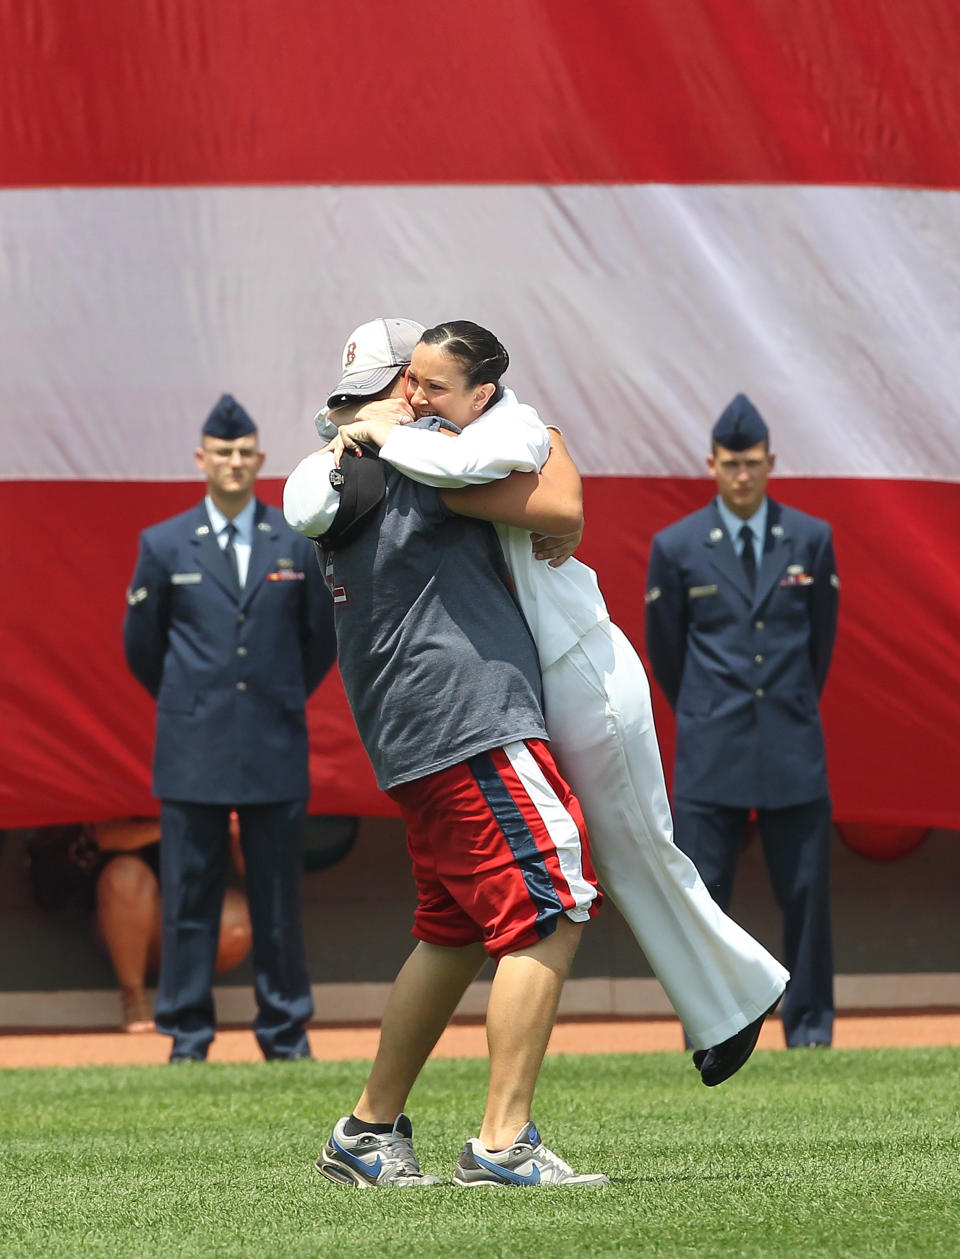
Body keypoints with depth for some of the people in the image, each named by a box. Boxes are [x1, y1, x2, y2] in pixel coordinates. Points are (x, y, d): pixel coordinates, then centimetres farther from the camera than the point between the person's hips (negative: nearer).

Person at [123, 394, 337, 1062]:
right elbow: (142, 643, 13)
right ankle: (188, 1037, 6)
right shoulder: (164, 545, 4)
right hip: (193, 751, 0)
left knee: (278, 899, 3)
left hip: (276, 749, 0)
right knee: (189, 898, 1)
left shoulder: (298, 544, 5)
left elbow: (321, 636, 15)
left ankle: (286, 1034, 10)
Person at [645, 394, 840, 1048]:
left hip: (793, 748, 1)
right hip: (710, 751, -1)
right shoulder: (676, 547, 2)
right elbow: (664, 647, 12)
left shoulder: (811, 539, 5)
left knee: (806, 889, 0)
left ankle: (810, 1026, 10)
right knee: (703, 894, -1)